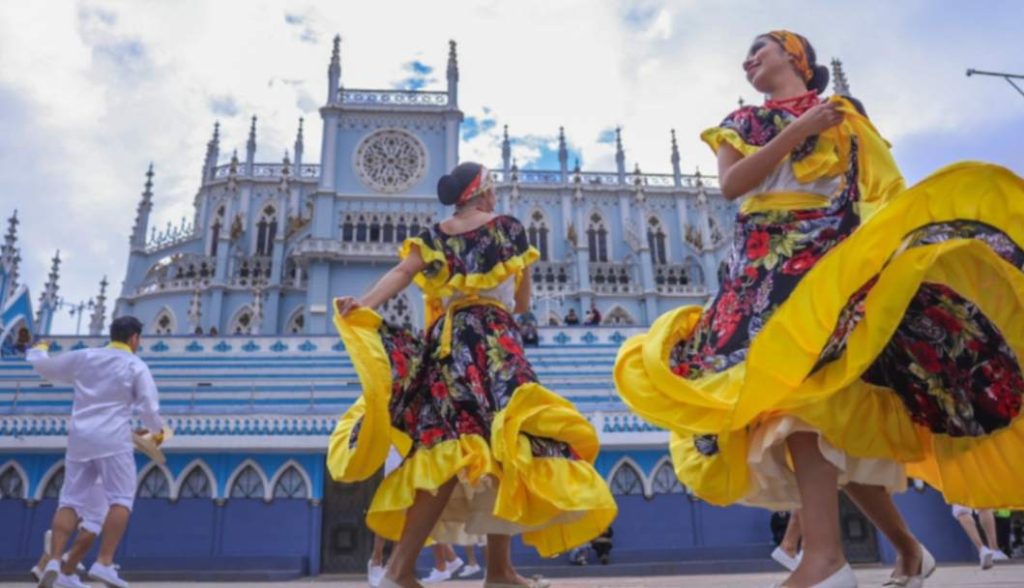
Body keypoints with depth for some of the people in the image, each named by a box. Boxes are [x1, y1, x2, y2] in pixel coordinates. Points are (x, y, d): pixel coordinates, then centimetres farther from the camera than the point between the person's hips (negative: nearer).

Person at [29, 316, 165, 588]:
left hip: (80, 438, 5)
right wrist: (158, 430, 14)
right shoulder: (136, 366, -1)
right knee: (121, 499, 0)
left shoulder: (84, 356, 10)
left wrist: (38, 350, 46)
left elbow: (44, 367, 23)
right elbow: (149, 408, -6)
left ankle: (54, 563, -5)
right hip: (112, 439, -4)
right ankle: (103, 564, -10)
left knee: (70, 500, 8)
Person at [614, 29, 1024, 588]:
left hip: (827, 252, -3)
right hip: (763, 262, 3)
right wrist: (797, 132, -2)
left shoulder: (842, 113, 19)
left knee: (800, 376, -29)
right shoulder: (741, 123, 24)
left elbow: (883, 184, 8)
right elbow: (730, 185, 4)